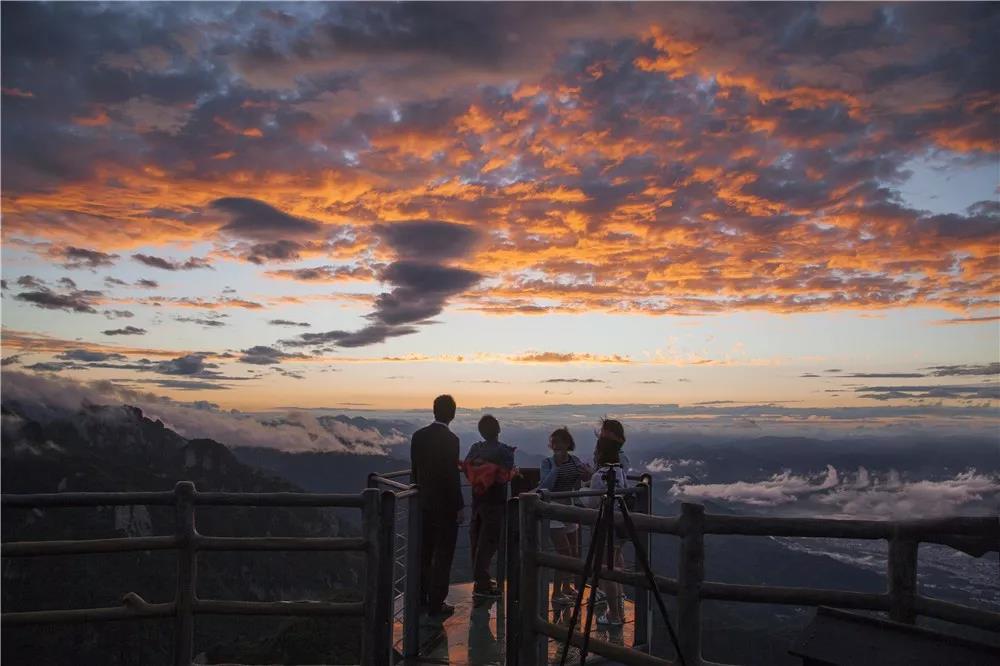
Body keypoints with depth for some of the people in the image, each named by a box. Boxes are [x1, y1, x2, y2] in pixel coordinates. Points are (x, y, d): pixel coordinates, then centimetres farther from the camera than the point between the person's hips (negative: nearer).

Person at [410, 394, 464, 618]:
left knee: (424, 552, 19)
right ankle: (436, 605, 10)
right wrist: (460, 507, -9)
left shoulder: (418, 436, 0)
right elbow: (452, 476, -18)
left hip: (424, 503, 6)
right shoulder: (450, 440, -18)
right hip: (446, 506, -6)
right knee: (443, 556, 5)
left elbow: (414, 470, 7)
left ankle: (420, 598, 30)